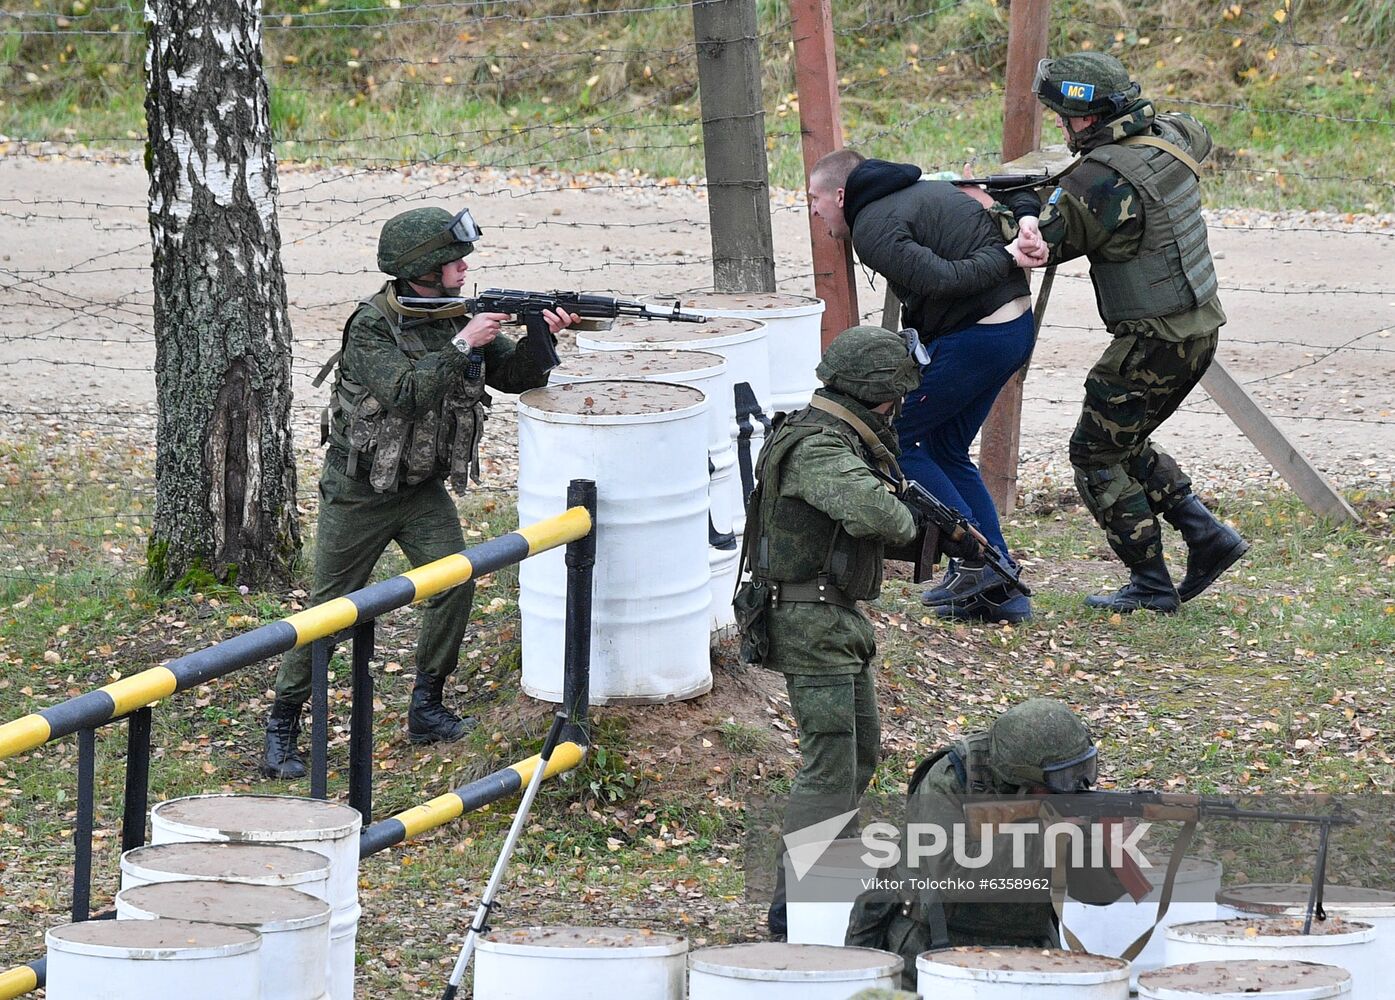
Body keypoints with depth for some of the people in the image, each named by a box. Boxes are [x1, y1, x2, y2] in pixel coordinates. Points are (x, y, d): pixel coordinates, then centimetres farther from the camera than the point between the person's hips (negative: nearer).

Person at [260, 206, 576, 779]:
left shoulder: (460, 316, -1)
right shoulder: (372, 325, -19)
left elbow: (516, 377, -1)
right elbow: (404, 393, -31)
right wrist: (461, 345, -30)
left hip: (424, 488, 5)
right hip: (360, 490, -5)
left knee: (455, 583, -14)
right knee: (330, 608, -1)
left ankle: (427, 709, 2)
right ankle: (282, 728, 9)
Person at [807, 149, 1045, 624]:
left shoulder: (872, 228, -11)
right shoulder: (928, 189, 19)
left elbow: (940, 279, -24)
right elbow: (1021, 198, 20)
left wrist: (1006, 256, -14)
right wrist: (1026, 232, 0)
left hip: (975, 339, -10)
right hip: (1017, 325, 10)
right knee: (945, 451, 18)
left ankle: (976, 559, -3)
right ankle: (1001, 591, 15)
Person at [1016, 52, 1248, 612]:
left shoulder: (1098, 182, -22)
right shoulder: (1170, 136, 2)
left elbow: (1046, 244, -12)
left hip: (1153, 344, -9)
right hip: (1200, 330, 9)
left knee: (1096, 454, 5)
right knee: (1125, 445, 23)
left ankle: (1150, 585, 6)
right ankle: (1208, 538, 15)